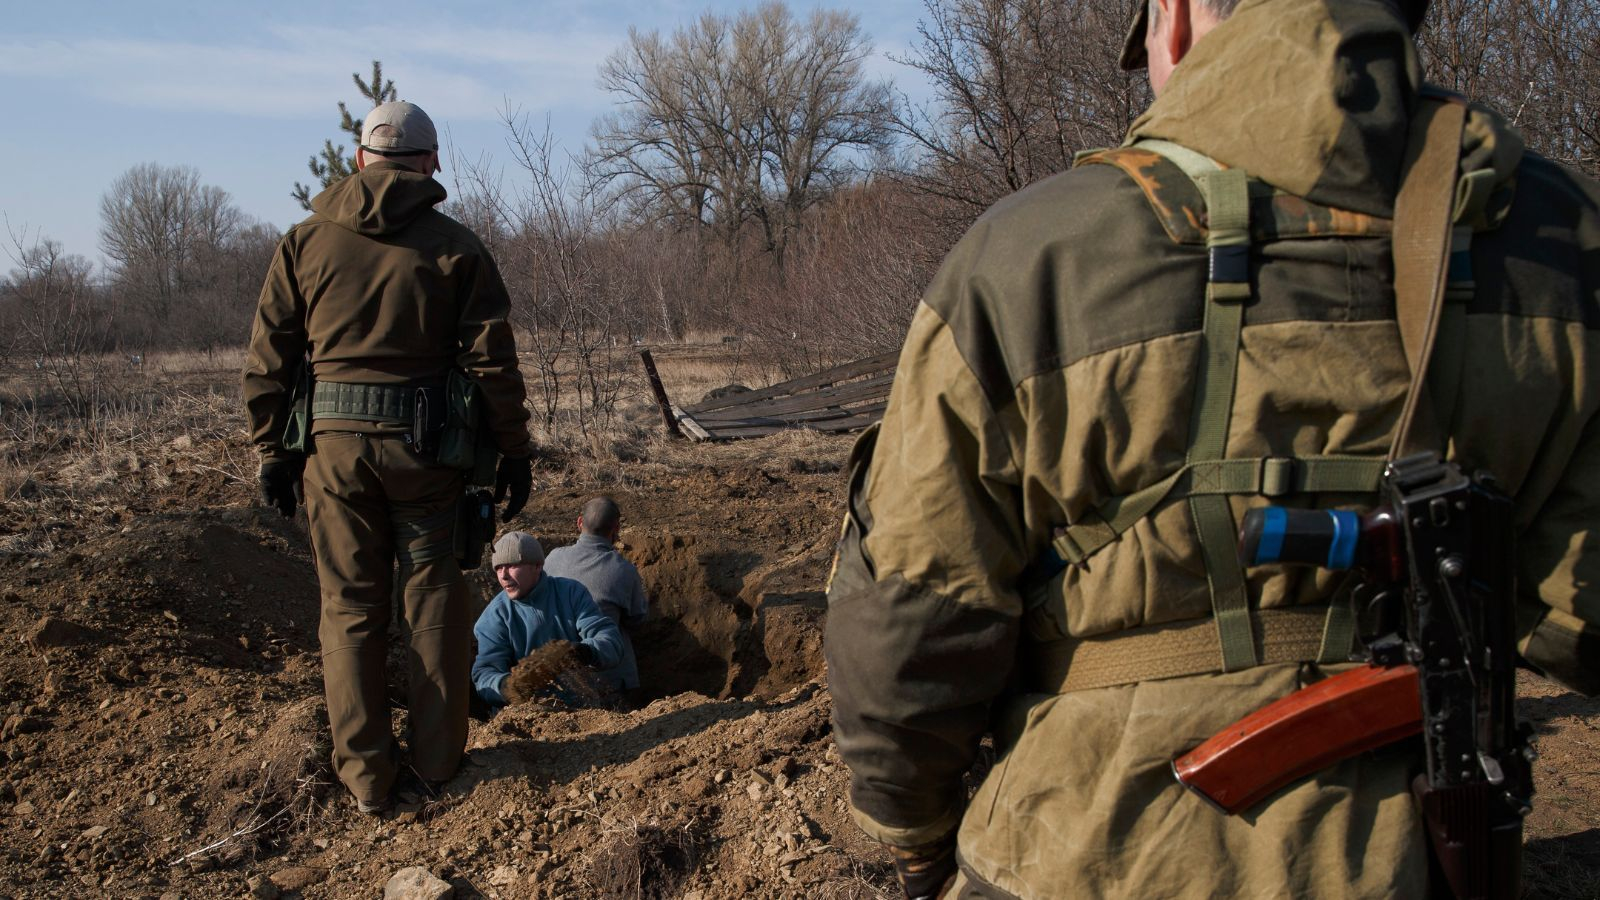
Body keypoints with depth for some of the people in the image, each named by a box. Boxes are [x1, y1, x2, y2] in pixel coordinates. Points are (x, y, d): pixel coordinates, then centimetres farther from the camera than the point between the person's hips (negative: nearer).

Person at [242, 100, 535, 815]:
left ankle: (365, 774, 14)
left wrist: (272, 450, 10)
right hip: (422, 441, -1)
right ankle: (437, 758, 18)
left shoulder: (306, 241, 6)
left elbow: (268, 358, 4)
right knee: (433, 600, 11)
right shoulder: (454, 247, 1)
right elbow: (493, 362, -3)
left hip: (332, 441, 1)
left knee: (350, 606, 9)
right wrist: (514, 451, 4)